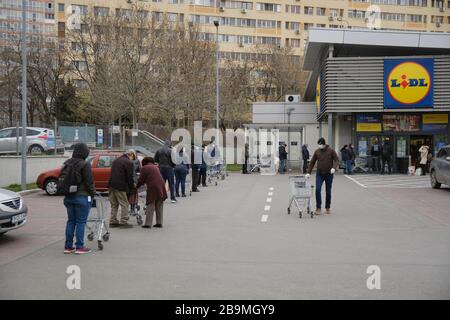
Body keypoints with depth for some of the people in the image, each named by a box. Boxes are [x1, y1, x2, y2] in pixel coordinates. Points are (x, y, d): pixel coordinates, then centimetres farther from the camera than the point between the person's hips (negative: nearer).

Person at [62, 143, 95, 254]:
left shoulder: (67, 163, 8)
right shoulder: (85, 164, -14)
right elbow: (89, 182, -13)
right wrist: (92, 193, 0)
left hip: (68, 197, 7)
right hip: (82, 197, -7)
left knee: (71, 221, 13)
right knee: (81, 222, 0)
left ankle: (68, 246, 16)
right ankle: (79, 247, 3)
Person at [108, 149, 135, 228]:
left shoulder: (116, 160, 18)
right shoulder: (129, 163, -8)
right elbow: (130, 177, -10)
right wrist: (132, 186, 6)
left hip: (112, 185, 8)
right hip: (121, 186, -8)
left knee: (114, 204, 15)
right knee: (124, 204, 0)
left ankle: (113, 221, 19)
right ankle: (123, 222, -1)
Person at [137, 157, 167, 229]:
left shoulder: (144, 168, 5)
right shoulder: (155, 167, 22)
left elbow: (141, 180, 3)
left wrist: (137, 186, 22)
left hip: (152, 188, -5)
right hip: (161, 186, 5)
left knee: (150, 207, -1)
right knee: (159, 206, 12)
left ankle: (148, 224, -3)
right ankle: (159, 223, 13)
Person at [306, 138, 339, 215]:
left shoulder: (331, 151, -4)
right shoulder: (317, 151, 2)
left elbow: (337, 160, -5)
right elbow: (312, 162, 7)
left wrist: (334, 168, -24)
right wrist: (308, 172, 2)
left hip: (329, 174, -1)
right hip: (319, 174, 1)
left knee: (328, 191, 7)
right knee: (317, 190, -11)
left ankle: (328, 207, 20)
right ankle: (318, 208, -5)